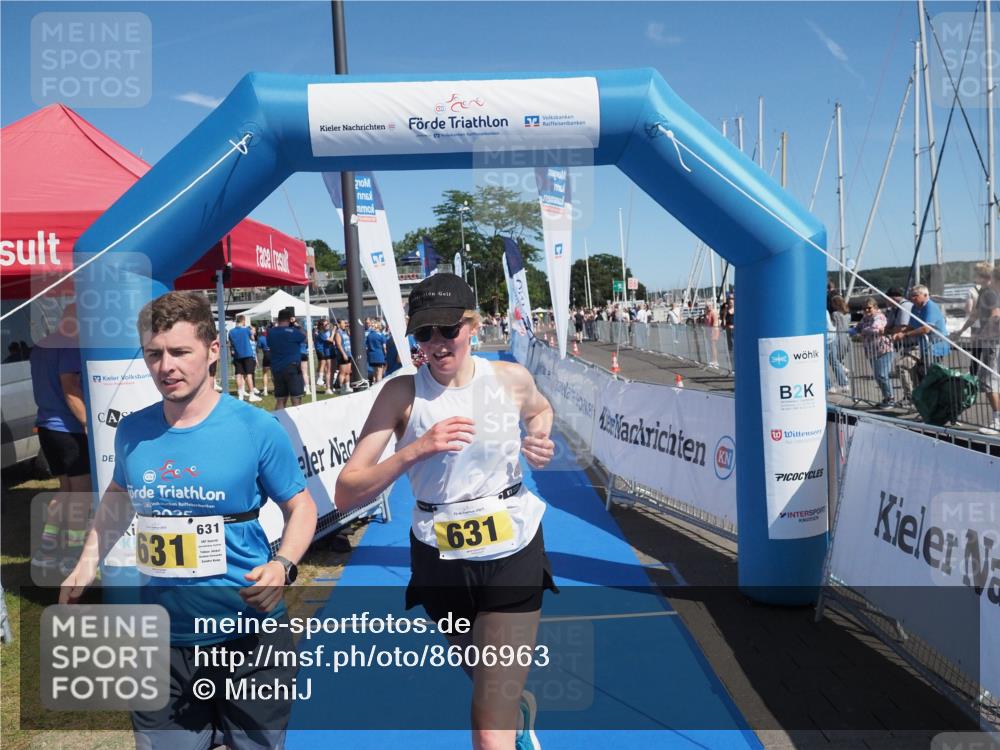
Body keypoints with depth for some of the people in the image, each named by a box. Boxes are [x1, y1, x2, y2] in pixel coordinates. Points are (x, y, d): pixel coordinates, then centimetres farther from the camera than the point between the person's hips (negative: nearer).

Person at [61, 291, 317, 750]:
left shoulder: (257, 428, -14)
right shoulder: (132, 432, -2)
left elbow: (300, 506, -4)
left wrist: (282, 566, -21)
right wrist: (88, 562, 9)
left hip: (249, 635, -3)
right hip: (160, 640, 3)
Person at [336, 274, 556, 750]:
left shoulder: (511, 378, -7)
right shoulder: (402, 393, -12)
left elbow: (540, 410, 19)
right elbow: (346, 493, -18)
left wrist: (541, 442, -2)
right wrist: (417, 449, -30)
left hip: (513, 553, -1)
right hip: (440, 560, 1)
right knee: (494, 685, 29)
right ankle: (523, 709, 63)